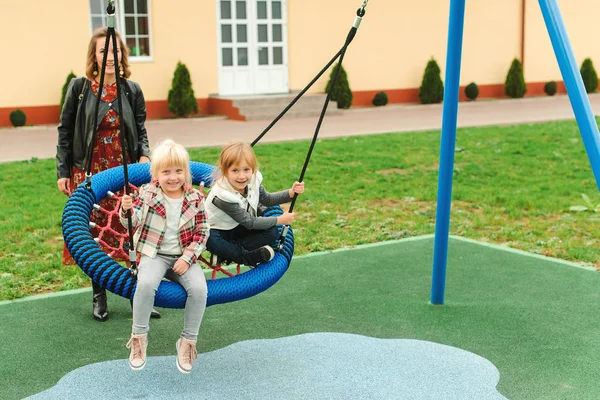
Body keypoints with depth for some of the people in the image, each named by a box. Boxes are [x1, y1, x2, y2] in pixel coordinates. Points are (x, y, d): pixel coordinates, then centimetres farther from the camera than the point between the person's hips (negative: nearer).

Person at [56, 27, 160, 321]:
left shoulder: (132, 90, 4)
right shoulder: (79, 87, -2)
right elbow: (65, 131, 4)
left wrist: (144, 155, -8)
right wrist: (62, 171, 0)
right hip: (89, 172, -1)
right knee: (95, 233, 4)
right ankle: (99, 297, 18)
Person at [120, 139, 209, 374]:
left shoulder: (195, 198, -1)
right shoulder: (148, 194, -4)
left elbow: (202, 232, 1)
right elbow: (133, 221, -12)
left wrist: (187, 258, -10)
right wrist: (126, 209, -36)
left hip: (183, 257, 1)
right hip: (155, 254, -1)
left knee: (199, 288, -25)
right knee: (146, 284, -32)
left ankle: (188, 341, -6)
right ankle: (139, 336, -11)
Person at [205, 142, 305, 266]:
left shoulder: (254, 180, -16)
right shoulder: (222, 196, -34)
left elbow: (267, 199, 7)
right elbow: (249, 223, -25)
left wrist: (291, 193, -7)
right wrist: (279, 220, -19)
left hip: (239, 228, 7)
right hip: (217, 230, -7)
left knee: (272, 232, -13)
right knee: (210, 240, -40)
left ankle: (226, 253, -14)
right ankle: (249, 256, -19)